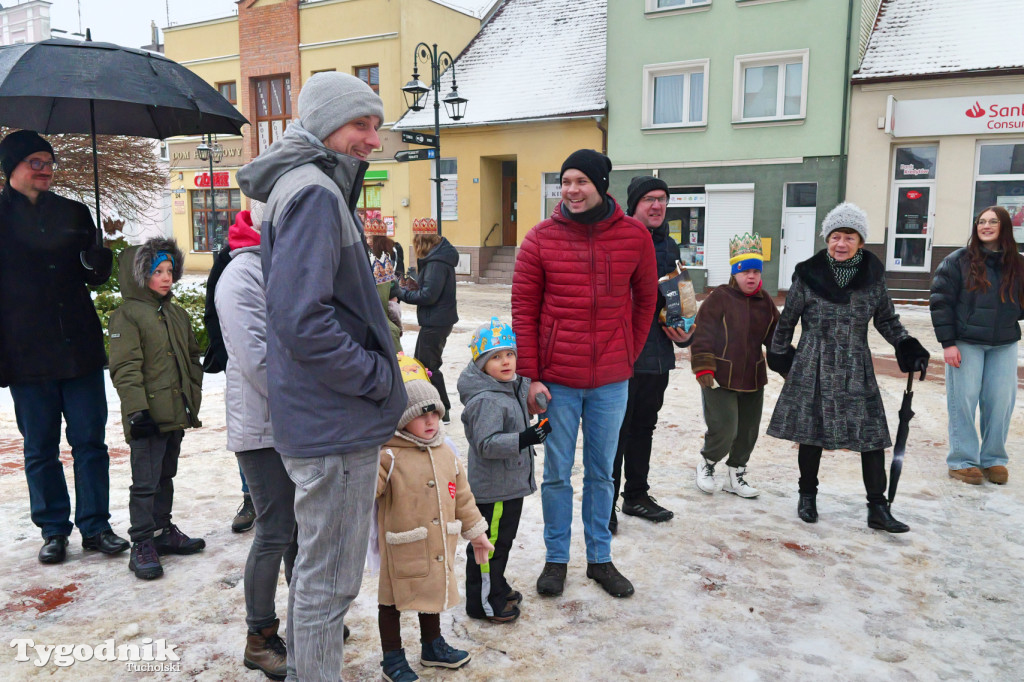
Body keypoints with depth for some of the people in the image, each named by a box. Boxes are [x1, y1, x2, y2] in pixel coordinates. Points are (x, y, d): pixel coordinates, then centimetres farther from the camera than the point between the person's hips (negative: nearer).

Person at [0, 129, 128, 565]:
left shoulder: (74, 213, 11)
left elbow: (98, 275, 14)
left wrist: (99, 260, -11)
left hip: (81, 347, 2)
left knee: (90, 441, 4)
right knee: (41, 448, 8)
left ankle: (95, 526, 14)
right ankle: (54, 530, 21)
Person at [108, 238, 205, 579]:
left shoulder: (177, 314, 15)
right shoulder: (127, 315, -8)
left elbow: (192, 357, 21)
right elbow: (124, 369, -14)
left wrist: (193, 396, 14)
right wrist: (136, 409, -20)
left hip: (177, 412, 8)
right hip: (148, 416, -7)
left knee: (166, 476, 18)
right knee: (145, 483, -3)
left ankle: (163, 530, 29)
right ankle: (142, 544, 5)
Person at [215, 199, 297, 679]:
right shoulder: (244, 274, -16)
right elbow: (256, 359, -24)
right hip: (263, 428, -8)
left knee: (303, 526, 18)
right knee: (275, 534, 0)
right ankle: (260, 640, 18)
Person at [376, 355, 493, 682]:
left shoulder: (445, 452, 2)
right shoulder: (388, 456, -17)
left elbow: (461, 495, 10)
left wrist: (476, 531, 13)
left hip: (439, 546, 6)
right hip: (401, 551, -6)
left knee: (434, 593, 22)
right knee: (393, 598, 10)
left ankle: (433, 645, 43)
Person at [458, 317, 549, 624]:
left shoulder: (512, 386, 7)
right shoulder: (485, 400, -24)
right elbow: (486, 443, -31)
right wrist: (522, 440, -39)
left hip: (510, 483, 10)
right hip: (493, 487, -10)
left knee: (503, 538, 23)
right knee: (490, 542, 2)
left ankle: (497, 587, 40)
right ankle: (482, 602, 17)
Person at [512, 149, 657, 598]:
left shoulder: (634, 236, -1)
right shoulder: (541, 238, -4)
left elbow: (645, 300, 11)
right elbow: (524, 308, -3)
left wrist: (629, 357, 8)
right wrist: (531, 376, -6)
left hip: (611, 382, 1)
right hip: (556, 379, -1)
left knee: (602, 473, 14)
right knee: (557, 473, 9)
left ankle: (600, 558, 30)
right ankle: (556, 558, 27)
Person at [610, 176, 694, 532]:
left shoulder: (669, 246, 13)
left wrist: (684, 333, 7)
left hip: (657, 355, 7)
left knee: (643, 428, 18)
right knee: (615, 432, 1)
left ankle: (636, 495, 34)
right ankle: (605, 505, 14)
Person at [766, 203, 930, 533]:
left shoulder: (873, 276, 3)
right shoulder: (809, 275, -4)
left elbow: (887, 319, 14)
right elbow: (787, 319, 5)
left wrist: (907, 346, 2)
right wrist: (778, 354, 11)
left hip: (856, 370, 2)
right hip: (813, 369, -2)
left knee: (872, 433, 0)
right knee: (811, 433, 6)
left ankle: (878, 508, 10)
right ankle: (807, 495, 26)